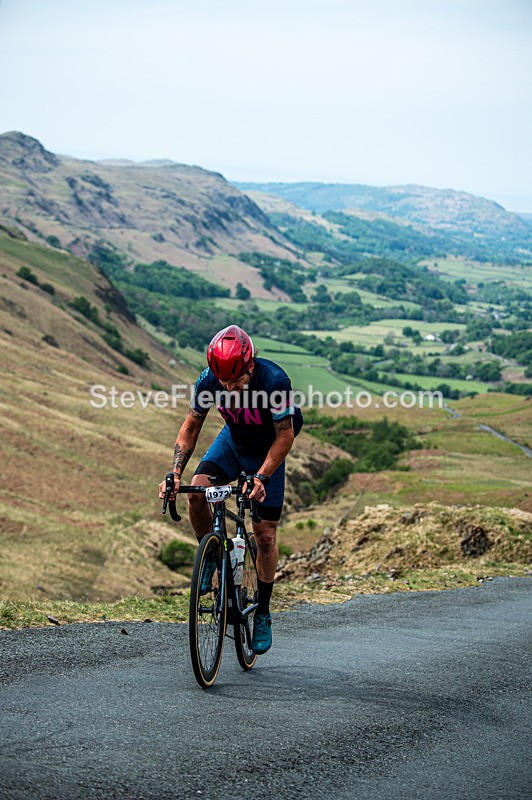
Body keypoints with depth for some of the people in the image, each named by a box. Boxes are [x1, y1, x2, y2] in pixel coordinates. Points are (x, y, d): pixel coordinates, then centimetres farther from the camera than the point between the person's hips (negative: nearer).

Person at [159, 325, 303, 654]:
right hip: (232, 441, 3)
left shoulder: (274, 380, -35)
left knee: (265, 535, -5)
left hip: (268, 450, -3)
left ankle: (263, 614, 12)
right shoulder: (209, 380, -25)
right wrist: (175, 473, -24)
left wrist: (262, 477, -37)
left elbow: (285, 436, -26)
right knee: (197, 492, -25)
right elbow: (191, 427, -12)